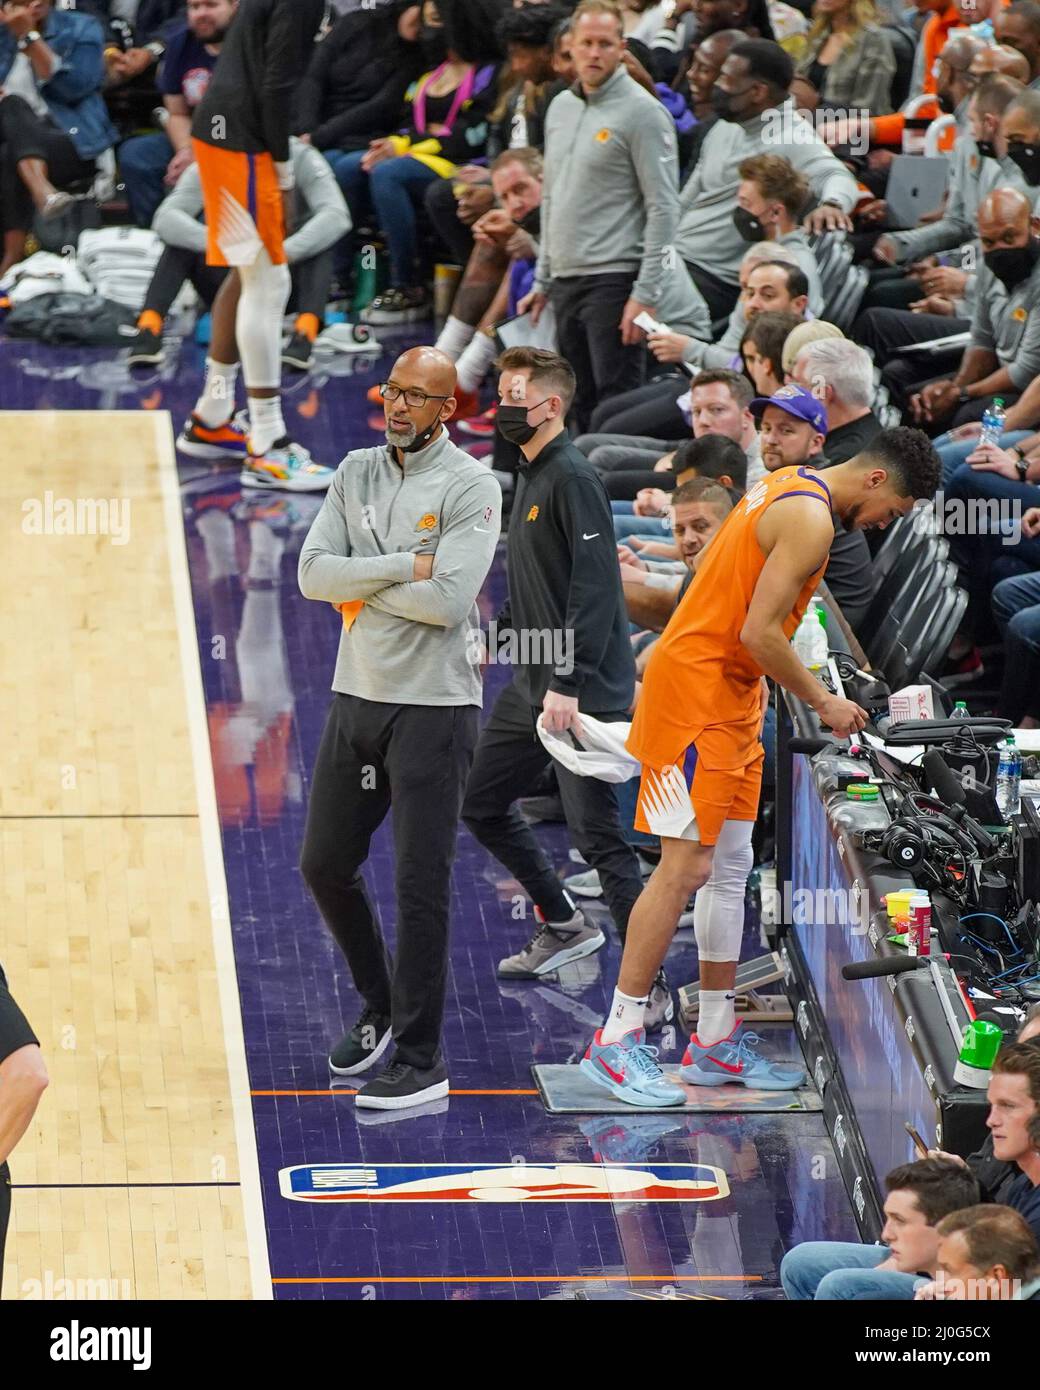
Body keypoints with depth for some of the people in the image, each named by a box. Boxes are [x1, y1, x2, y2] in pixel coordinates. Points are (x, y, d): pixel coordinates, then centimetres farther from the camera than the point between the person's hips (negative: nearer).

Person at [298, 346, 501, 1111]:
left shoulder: (472, 487, -10)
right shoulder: (357, 472, 8)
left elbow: (449, 599, -21)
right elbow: (313, 573, -3)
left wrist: (359, 587, -11)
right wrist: (401, 568, -15)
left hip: (434, 708, -7)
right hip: (356, 697, 7)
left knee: (422, 887, -5)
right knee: (325, 865, 13)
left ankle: (422, 1059, 1)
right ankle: (381, 1009, 34)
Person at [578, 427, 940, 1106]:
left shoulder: (786, 490, 14)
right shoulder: (811, 520, -18)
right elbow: (760, 632, -22)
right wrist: (824, 703, -11)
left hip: (731, 702, 11)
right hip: (697, 695, -11)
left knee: (730, 868, 12)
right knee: (686, 868, -11)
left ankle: (718, 1040, 17)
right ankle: (616, 1042, -9)